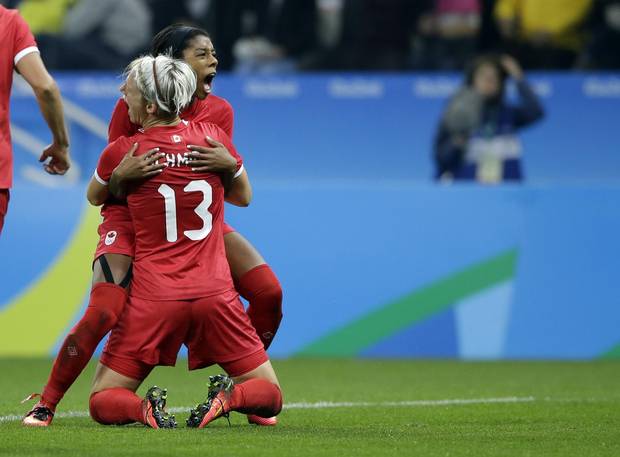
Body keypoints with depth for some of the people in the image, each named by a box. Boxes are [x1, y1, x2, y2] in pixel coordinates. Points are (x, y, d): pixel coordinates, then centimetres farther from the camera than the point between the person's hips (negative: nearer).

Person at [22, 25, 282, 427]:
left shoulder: (219, 111, 0)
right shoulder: (133, 107, -11)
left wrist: (230, 164, -23)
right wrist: (123, 174, -30)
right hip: (132, 219, -4)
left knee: (269, 292, -12)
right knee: (103, 313, -25)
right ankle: (45, 404, -9)